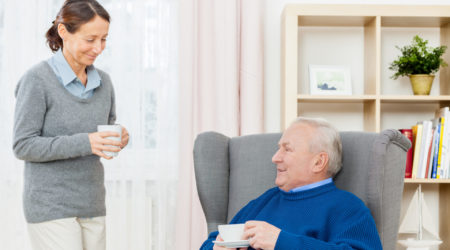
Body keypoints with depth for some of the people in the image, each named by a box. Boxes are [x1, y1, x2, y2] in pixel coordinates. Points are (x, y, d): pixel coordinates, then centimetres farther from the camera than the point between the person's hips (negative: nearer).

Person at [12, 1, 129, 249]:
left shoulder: (103, 82, 8)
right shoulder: (37, 80, -10)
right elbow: (23, 146, -12)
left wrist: (119, 139, -6)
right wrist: (84, 143, -24)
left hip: (92, 208, 6)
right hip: (50, 208, -6)